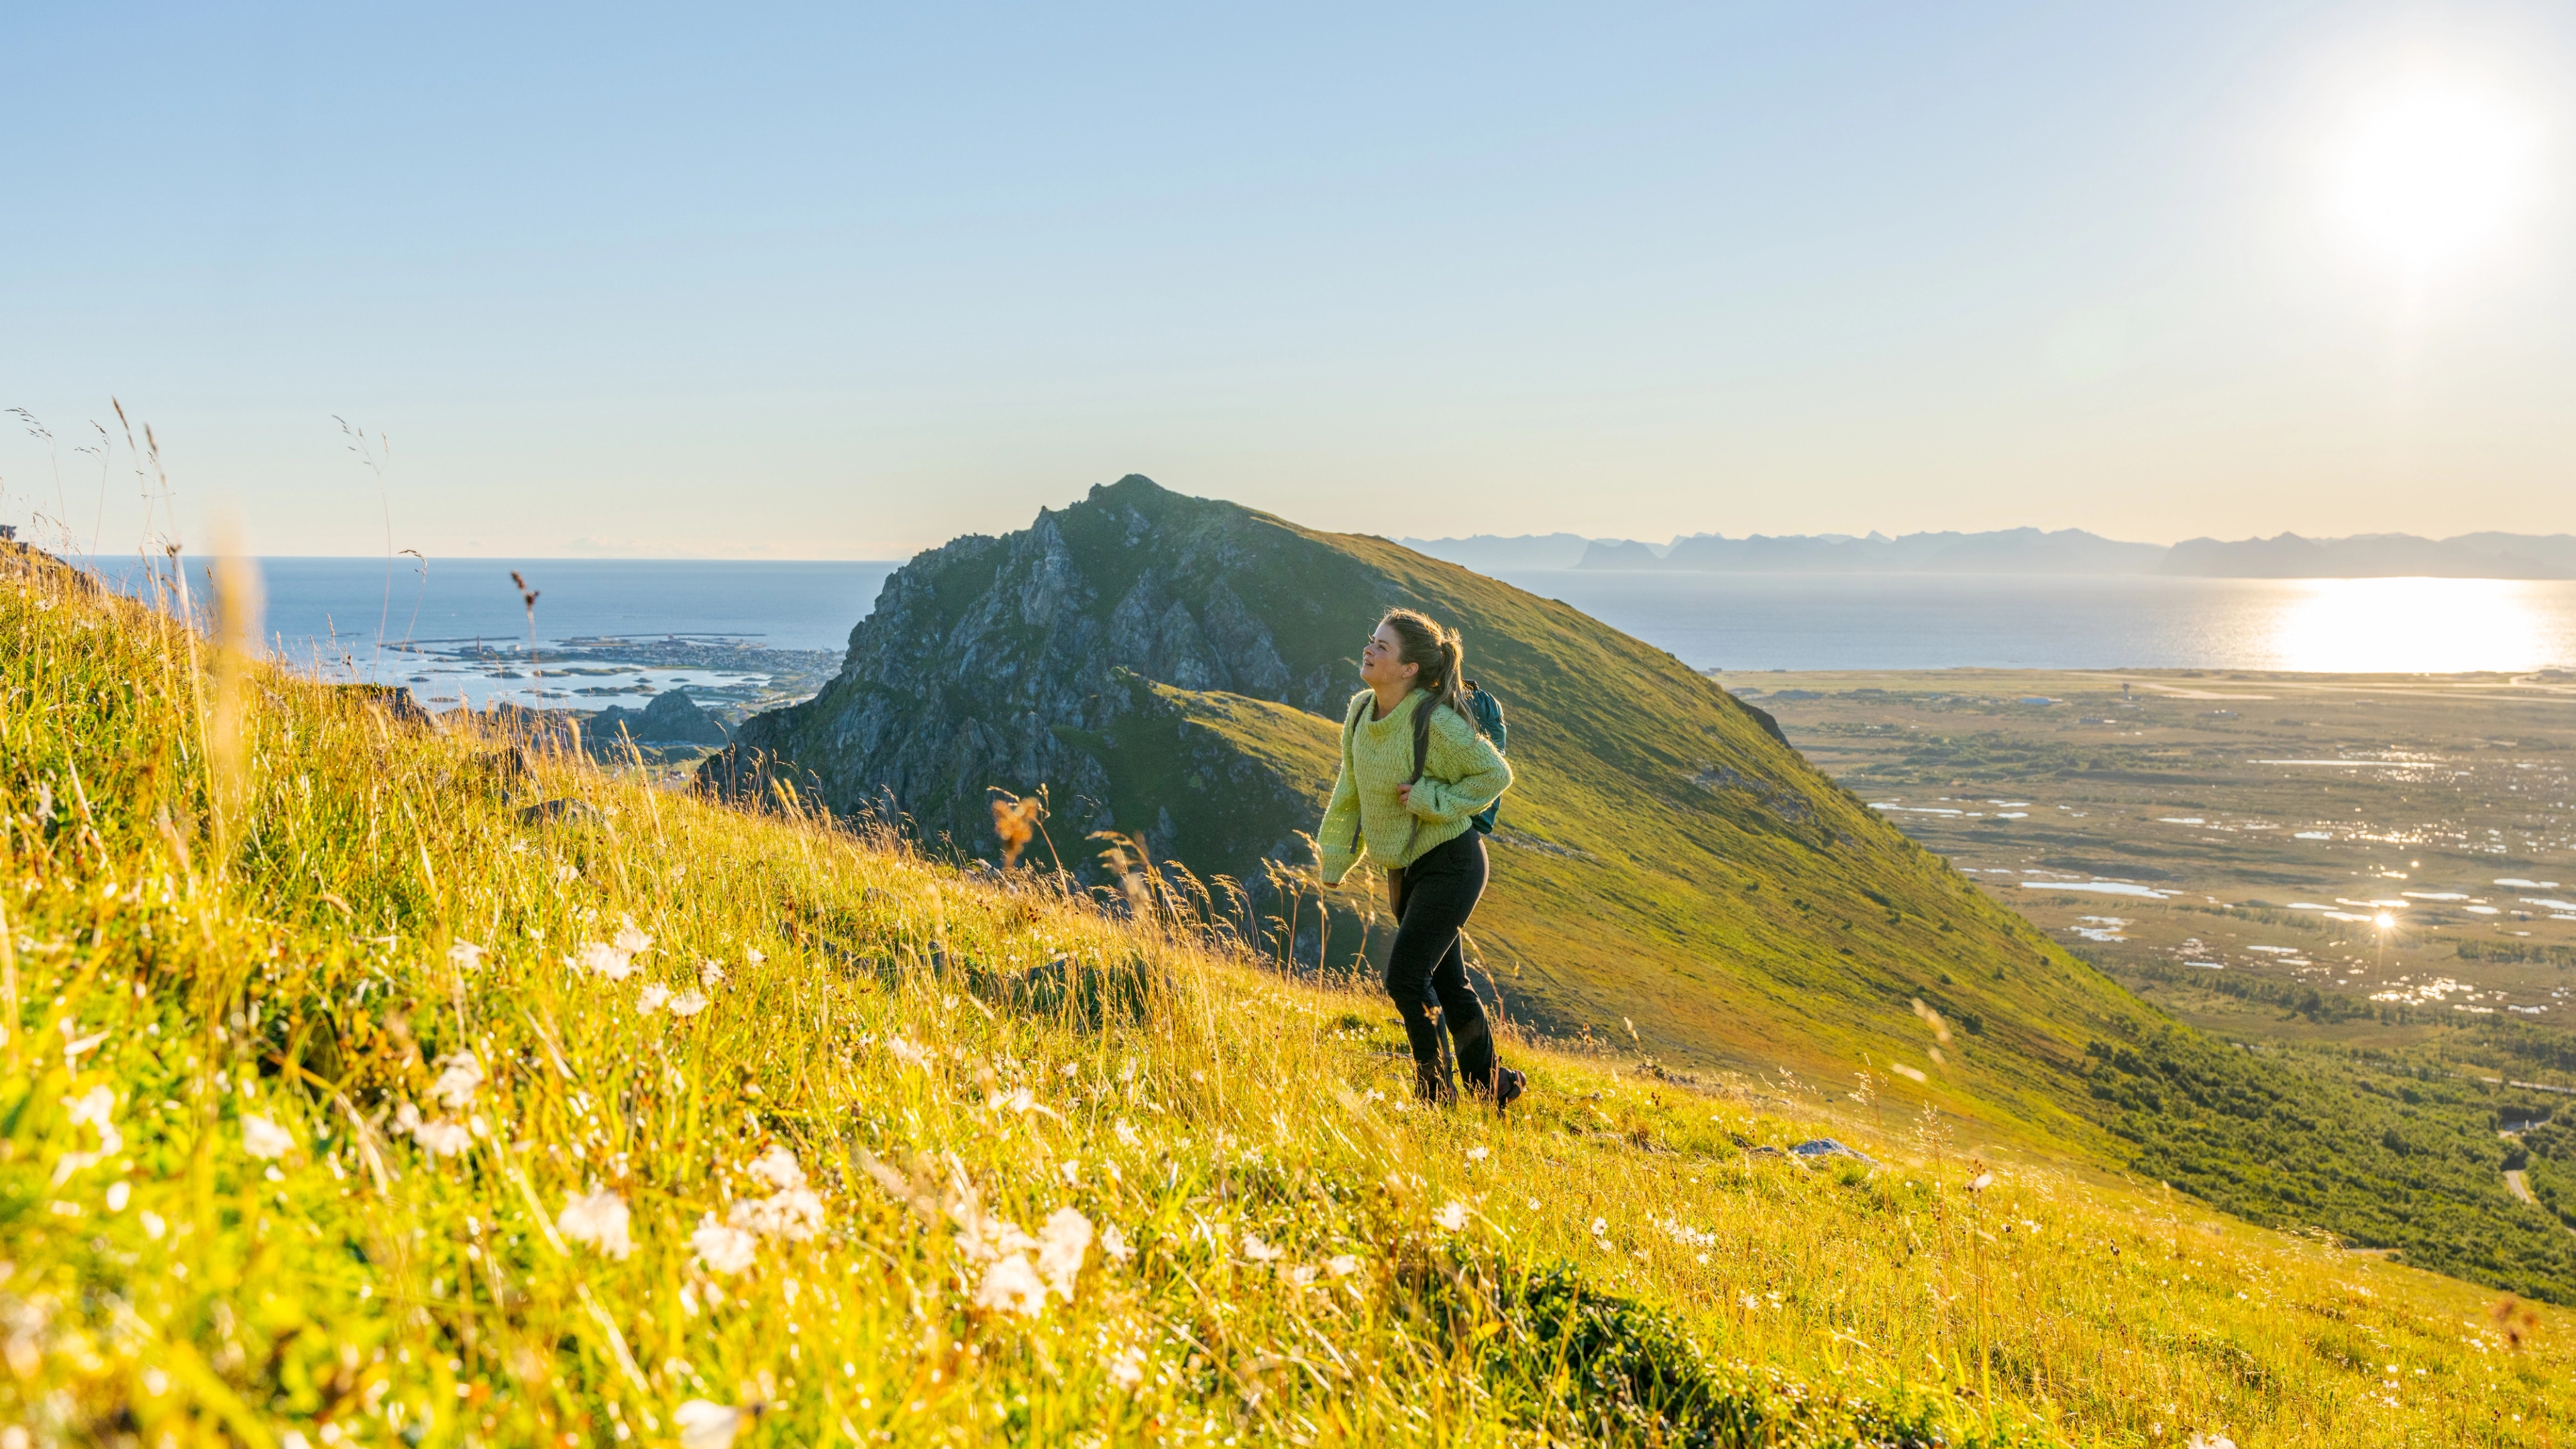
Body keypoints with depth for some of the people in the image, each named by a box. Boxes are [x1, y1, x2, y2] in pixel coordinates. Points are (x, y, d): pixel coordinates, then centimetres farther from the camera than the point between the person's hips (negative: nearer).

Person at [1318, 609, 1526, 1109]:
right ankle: (1492, 1088, 31)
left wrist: (1431, 801, -21)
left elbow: (1496, 773, -13)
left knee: (1405, 977, -12)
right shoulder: (1361, 712, -2)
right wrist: (1333, 862, 10)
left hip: (1451, 864, -7)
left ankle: (1435, 1088, 7)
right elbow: (1349, 792, 10)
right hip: (1404, 869, 8)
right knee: (1447, 983, 16)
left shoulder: (1434, 722, -23)